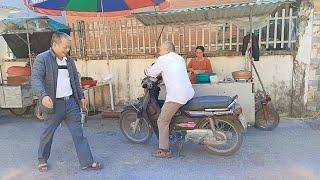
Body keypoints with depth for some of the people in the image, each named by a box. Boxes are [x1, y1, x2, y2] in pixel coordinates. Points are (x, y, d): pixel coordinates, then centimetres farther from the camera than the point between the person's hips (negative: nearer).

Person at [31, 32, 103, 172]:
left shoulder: (69, 60, 12)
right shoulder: (42, 59, -7)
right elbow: (36, 79, -16)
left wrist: (81, 96, 18)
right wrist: (43, 95, -33)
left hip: (71, 102, 5)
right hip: (53, 103, -4)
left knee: (78, 133, 5)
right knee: (48, 133, 12)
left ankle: (87, 162, 12)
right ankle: (42, 159, 36)